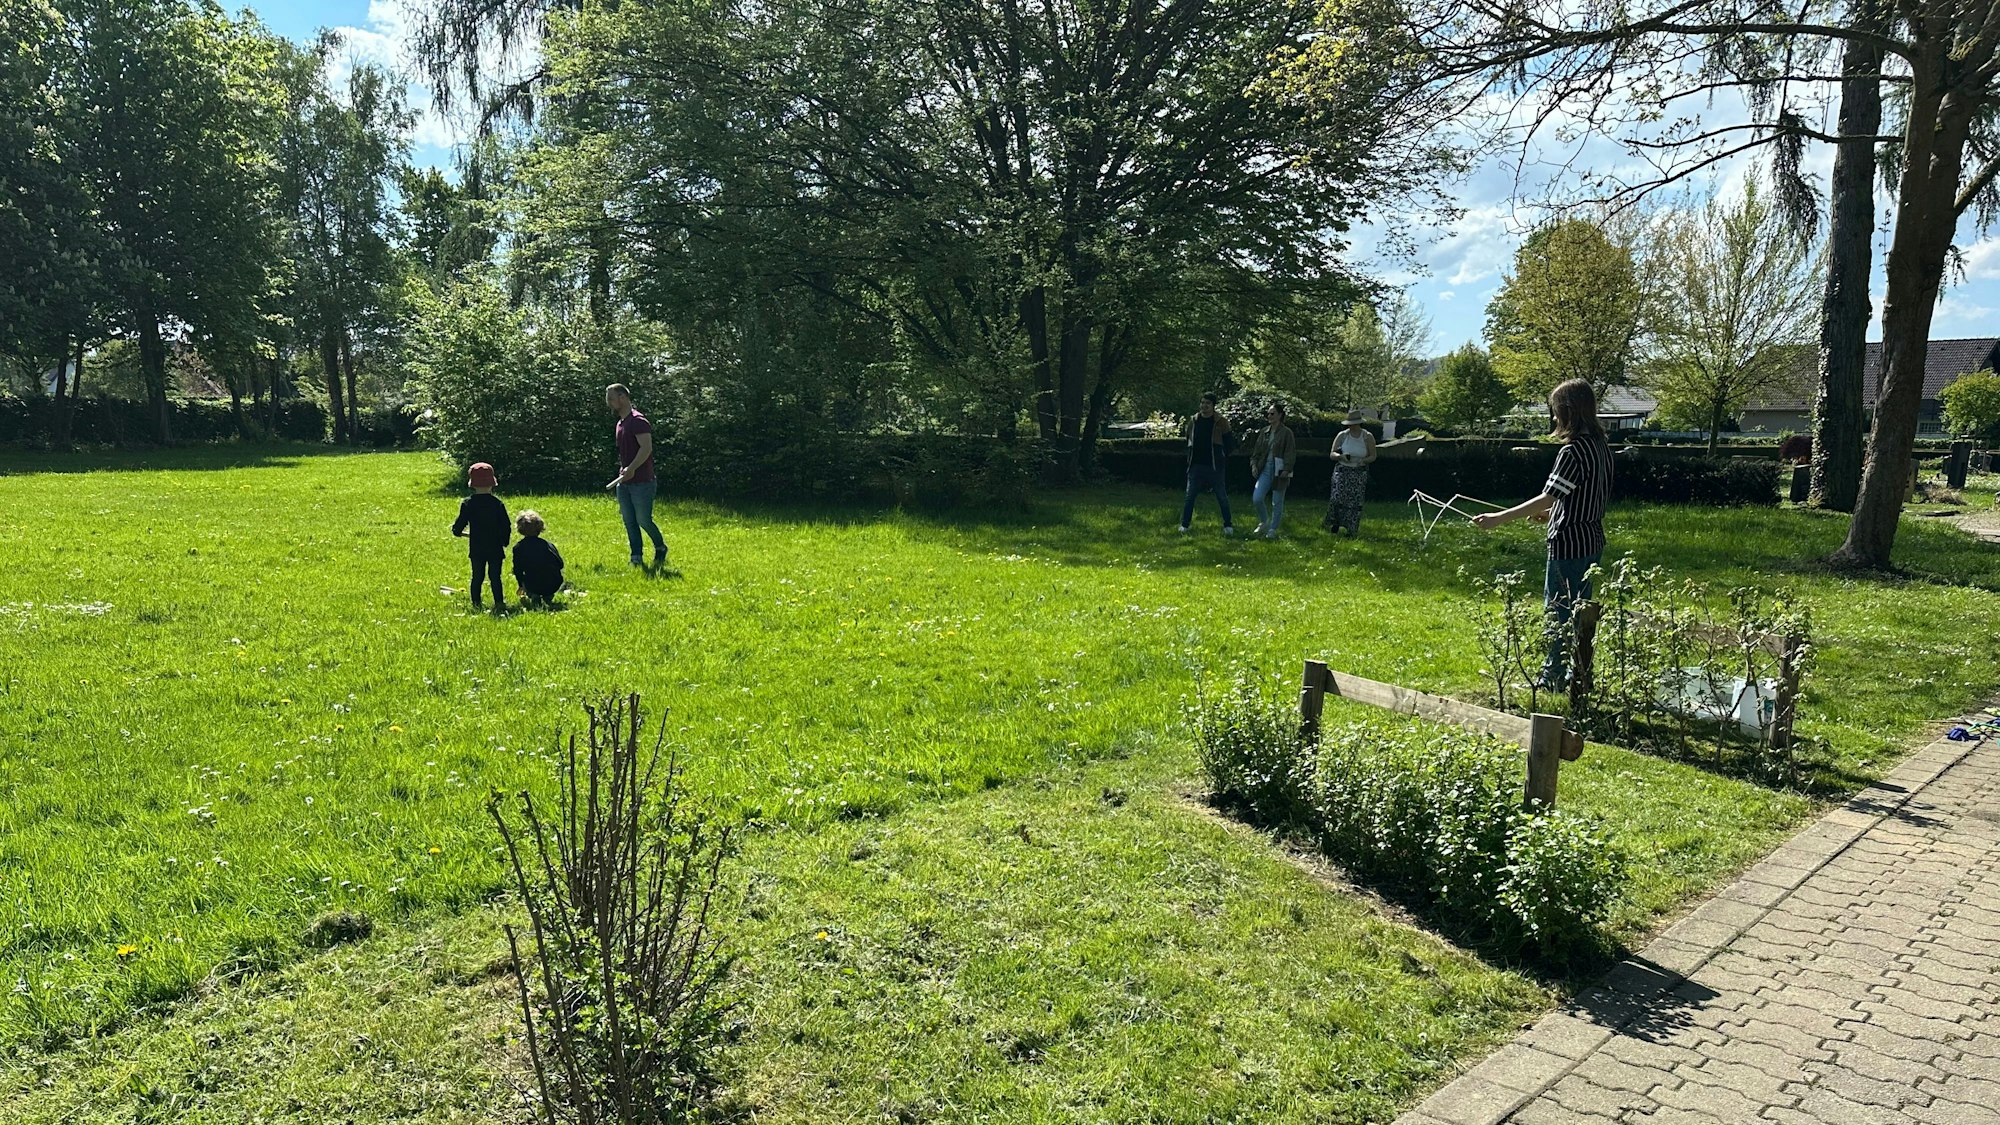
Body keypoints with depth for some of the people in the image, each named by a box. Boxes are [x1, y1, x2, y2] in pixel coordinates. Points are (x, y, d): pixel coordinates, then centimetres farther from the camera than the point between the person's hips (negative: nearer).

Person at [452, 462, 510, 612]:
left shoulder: (467, 504, -5)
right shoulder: (497, 504, -6)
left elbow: (459, 527, -3)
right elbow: (505, 526, -4)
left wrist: (456, 530, 20)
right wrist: (504, 542, 10)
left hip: (476, 549, 1)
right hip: (495, 548, -1)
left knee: (477, 576, 11)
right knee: (495, 576, 4)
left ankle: (476, 604, 11)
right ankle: (499, 603, -4)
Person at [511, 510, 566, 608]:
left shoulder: (518, 548, 3)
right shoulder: (548, 544, 6)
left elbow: (518, 570, 8)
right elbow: (560, 564, 8)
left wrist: (521, 586, 25)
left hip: (533, 587, -2)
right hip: (554, 586, 2)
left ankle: (533, 597, 6)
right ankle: (548, 597, 22)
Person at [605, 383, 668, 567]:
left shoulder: (638, 421, -13)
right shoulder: (621, 423, 16)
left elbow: (646, 448, -24)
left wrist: (632, 468, -33)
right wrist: (622, 473, 21)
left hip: (642, 482, -9)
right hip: (624, 482, 9)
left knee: (643, 520, -4)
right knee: (629, 522, 7)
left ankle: (660, 548, 20)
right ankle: (637, 559, 13)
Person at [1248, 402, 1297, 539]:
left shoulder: (1286, 432, -7)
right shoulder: (1265, 431, 9)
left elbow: (1291, 454, -9)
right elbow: (1257, 450, 16)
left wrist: (1286, 470, -16)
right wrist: (1254, 464, 4)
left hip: (1279, 471, -5)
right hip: (1265, 469, 5)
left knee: (1277, 502, 4)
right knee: (1257, 498, -7)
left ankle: (1273, 529, 17)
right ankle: (1264, 522, 17)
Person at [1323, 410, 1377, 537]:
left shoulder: (1368, 437, -2)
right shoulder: (1342, 435, -1)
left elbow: (1373, 456, 4)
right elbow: (1332, 454, -1)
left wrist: (1364, 461, -17)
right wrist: (1341, 456, -23)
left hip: (1359, 473, 0)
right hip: (1342, 471, 0)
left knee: (1354, 502, -3)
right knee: (1337, 497, -13)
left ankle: (1352, 531, 5)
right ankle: (1335, 523, 8)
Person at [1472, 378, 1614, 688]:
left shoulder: (1573, 451, -20)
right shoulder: (1600, 446, 7)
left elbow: (1547, 498, -23)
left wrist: (1498, 518, -21)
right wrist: (1553, 512, 21)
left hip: (1568, 544, -9)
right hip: (1592, 541, 9)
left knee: (1557, 611, 1)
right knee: (1579, 610, 17)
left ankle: (1553, 677, 9)